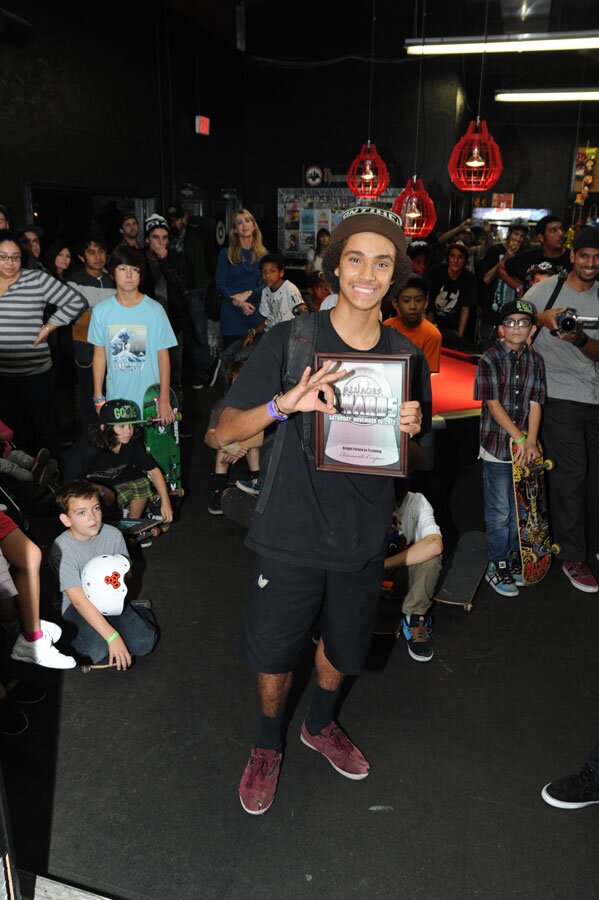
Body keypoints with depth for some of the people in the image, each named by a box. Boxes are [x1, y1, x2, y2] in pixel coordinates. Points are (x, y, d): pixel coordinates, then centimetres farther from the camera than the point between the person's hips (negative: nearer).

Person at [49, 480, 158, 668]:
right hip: (76, 606, -3)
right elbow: (79, 601, -27)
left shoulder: (113, 535, -9)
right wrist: (113, 637, -33)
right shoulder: (62, 549, -23)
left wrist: (121, 578, -20)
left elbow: (126, 570, 8)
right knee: (98, 650, -29)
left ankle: (139, 610, 16)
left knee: (144, 644, -14)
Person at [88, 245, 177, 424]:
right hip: (115, 399, 2)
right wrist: (98, 398, 4)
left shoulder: (155, 310, -6)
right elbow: (100, 355, 6)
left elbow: (163, 357, -4)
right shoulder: (101, 311, 0)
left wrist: (164, 401, -7)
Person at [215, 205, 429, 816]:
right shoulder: (290, 340, -13)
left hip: (362, 535, 3)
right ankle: (268, 745, 44)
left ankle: (321, 726, 53)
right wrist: (285, 402, -32)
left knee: (343, 645, 22)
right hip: (292, 531, -3)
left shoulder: (407, 356, -2)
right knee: (274, 651, 12)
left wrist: (410, 430, -15)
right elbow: (225, 432, -14)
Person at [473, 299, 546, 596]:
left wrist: (531, 441, -11)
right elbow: (494, 405, -13)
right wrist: (519, 438, -16)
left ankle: (514, 560, 31)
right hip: (497, 447, -4)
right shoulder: (490, 359, -8)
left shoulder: (535, 361, 5)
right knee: (500, 512, 3)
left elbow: (535, 403, 1)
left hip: (524, 447, 4)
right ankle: (497, 568, 16)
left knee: (520, 509, 14)